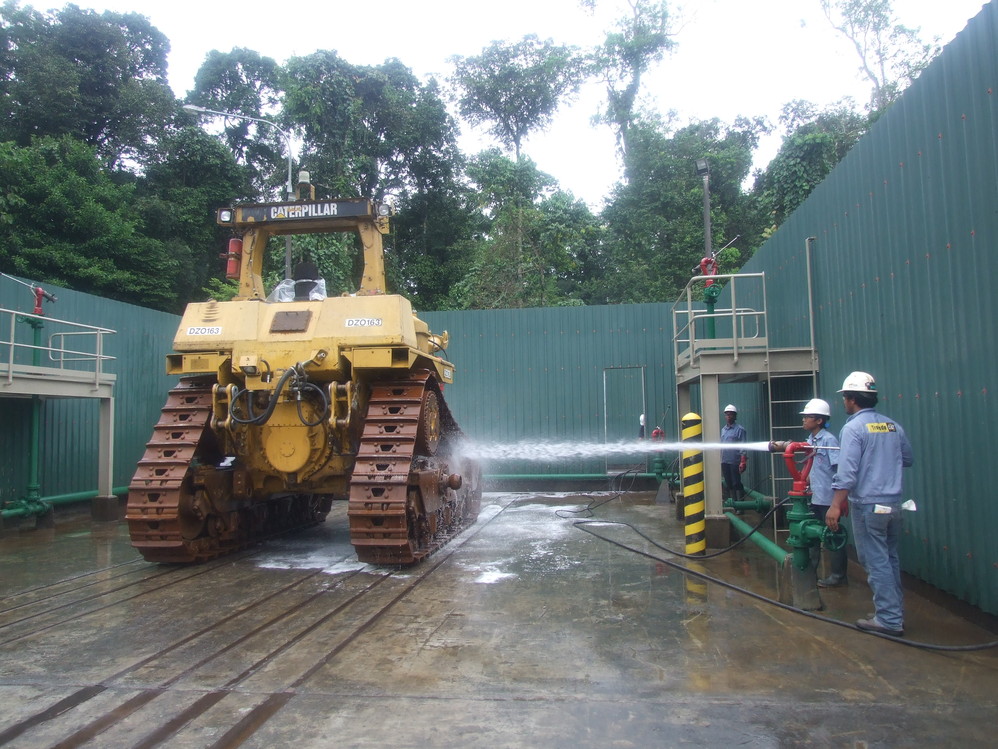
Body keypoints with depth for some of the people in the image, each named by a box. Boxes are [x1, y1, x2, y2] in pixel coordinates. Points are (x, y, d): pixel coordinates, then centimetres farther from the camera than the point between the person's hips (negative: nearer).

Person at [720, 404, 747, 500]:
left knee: (737, 484, -3)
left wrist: (743, 462, -15)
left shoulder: (740, 429, -5)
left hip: (735, 462, -6)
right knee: (729, 484, 11)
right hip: (724, 462, 6)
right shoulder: (723, 430, 15)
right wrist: (720, 462, 15)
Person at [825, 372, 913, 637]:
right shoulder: (893, 426, 7)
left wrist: (835, 506, -19)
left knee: (876, 562, 0)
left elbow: (847, 472, -20)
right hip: (893, 503, 7)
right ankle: (895, 611, 25)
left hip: (868, 504, -7)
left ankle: (889, 619, 5)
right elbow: (908, 459, 19)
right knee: (890, 558, 17)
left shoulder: (853, 428, -13)